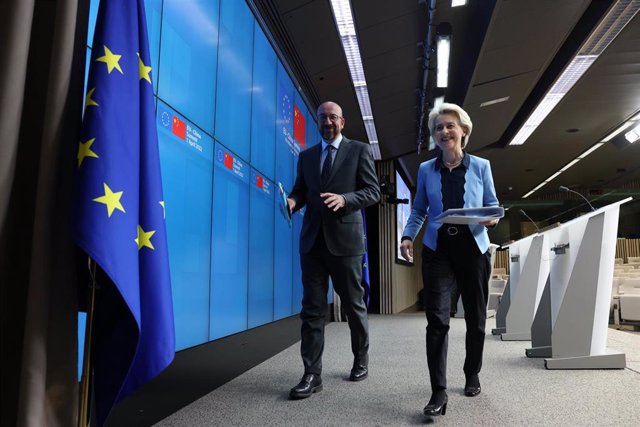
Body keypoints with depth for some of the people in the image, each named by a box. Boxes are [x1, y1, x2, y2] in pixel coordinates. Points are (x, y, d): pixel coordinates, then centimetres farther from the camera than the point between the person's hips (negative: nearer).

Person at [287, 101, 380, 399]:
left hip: (344, 238, -3)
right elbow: (300, 190, 14)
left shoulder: (359, 150, 4)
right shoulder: (306, 156, 15)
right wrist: (293, 201, -10)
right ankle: (312, 375, 7)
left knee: (354, 305, 10)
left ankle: (361, 361, 31)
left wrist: (344, 199, -21)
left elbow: (373, 191, -3)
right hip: (312, 239, 3)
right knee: (312, 308, 2)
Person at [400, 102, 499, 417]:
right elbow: (419, 210, 11)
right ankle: (439, 393, -5)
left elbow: (493, 205, 7)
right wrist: (408, 236, -5)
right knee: (437, 319, -10)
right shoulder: (426, 170, 8)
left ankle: (472, 376, 34)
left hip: (472, 247, 1)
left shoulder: (481, 166, 6)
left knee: (475, 317, 12)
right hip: (437, 249, 0)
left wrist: (491, 219, -15)